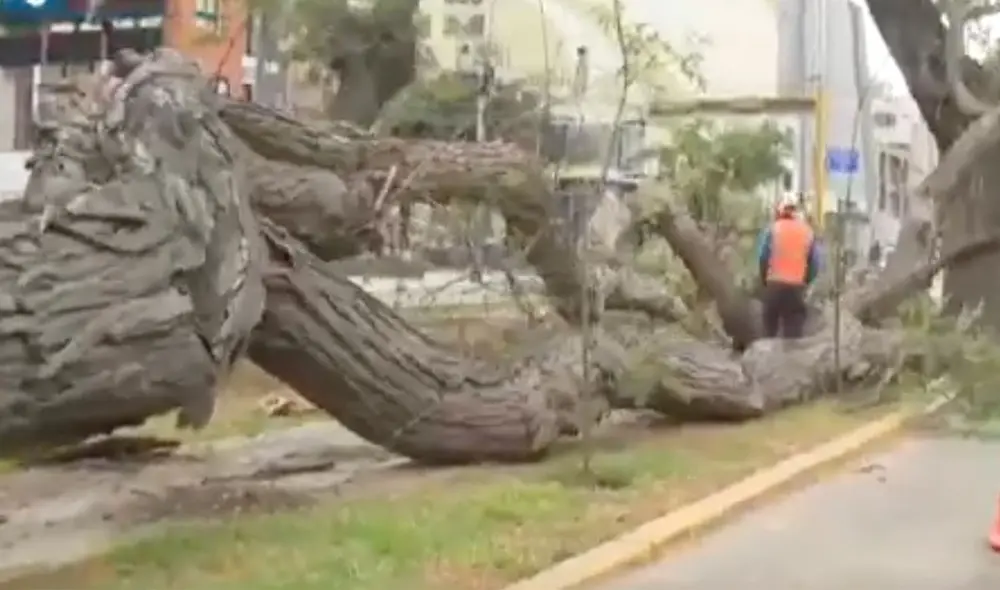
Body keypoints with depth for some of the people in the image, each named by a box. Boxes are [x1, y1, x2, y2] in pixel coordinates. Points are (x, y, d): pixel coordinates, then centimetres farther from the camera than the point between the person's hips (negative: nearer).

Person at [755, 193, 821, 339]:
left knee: (769, 330, 9)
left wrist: (764, 280, 9)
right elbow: (815, 264, 4)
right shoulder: (808, 232, 7)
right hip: (797, 288, 1)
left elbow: (762, 257, -4)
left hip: (774, 285, -1)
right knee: (794, 334, 1)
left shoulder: (772, 229, 1)